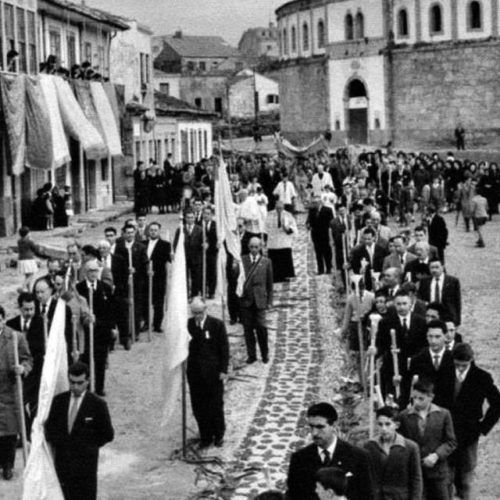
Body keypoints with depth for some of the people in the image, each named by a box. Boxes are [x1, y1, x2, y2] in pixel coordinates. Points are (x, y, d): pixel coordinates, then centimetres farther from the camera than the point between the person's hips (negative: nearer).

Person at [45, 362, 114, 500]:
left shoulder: (97, 404, -7)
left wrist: (90, 446, -3)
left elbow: (108, 435, -1)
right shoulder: (59, 400, 4)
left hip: (85, 462, -3)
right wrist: (57, 444, 1)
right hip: (62, 462, 4)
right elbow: (49, 427, 13)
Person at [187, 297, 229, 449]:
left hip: (213, 372, -2)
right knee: (198, 407, 5)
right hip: (194, 372, 2)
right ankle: (205, 436, 18)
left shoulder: (217, 325, -6)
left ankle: (218, 435, 26)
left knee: (216, 405, 7)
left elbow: (224, 348, -3)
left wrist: (223, 370, -7)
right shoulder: (188, 324, -1)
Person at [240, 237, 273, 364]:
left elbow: (269, 283, 9)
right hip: (245, 299, 1)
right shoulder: (242, 260, 5)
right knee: (248, 328, 3)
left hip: (259, 300, -1)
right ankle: (251, 355, 14)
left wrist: (269, 300, 6)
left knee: (261, 327, -6)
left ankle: (265, 354, 12)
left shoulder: (266, 262, 6)